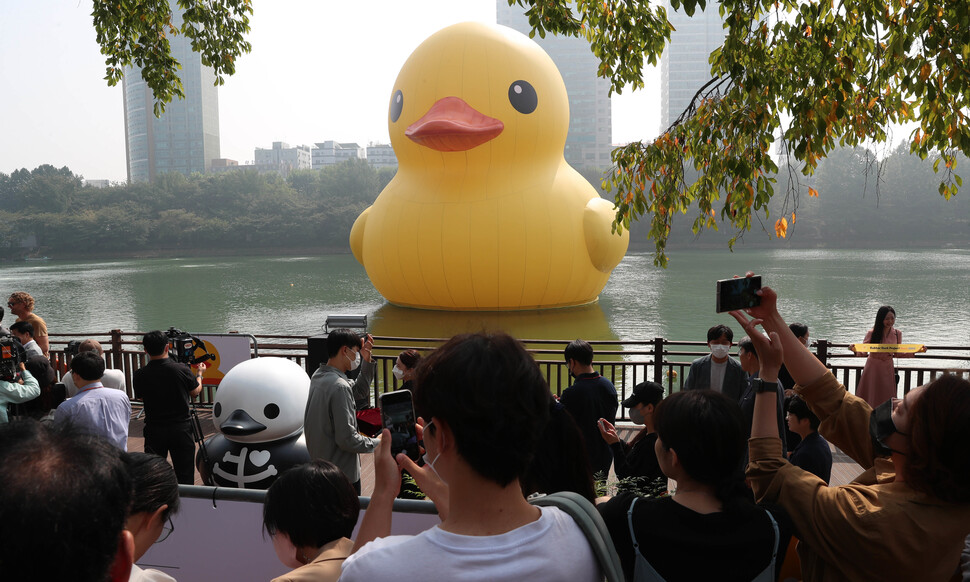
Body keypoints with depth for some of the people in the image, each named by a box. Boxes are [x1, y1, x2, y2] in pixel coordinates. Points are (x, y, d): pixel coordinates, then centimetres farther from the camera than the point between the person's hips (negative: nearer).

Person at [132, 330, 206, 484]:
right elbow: (195, 392, 5)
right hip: (181, 429, -1)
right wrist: (199, 374, 23)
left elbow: (140, 397, 9)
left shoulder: (139, 375, -10)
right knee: (185, 477, 7)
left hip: (154, 430, 1)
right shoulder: (182, 370, -13)